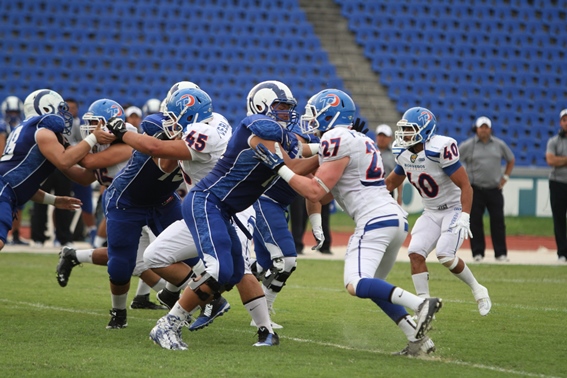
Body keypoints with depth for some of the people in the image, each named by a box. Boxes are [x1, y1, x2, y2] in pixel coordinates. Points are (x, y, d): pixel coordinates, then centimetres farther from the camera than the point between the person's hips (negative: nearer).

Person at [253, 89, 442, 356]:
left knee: (356, 285, -18)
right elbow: (324, 196, 24)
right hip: (396, 217, 10)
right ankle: (418, 338, 8)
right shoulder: (359, 141, 24)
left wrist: (279, 167, -4)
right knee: (371, 286, 19)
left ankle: (420, 304, -28)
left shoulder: (337, 140, -6)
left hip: (375, 219, -10)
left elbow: (315, 192, -9)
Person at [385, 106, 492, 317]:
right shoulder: (405, 155, 0)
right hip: (431, 213, 7)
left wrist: (464, 218, -32)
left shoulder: (440, 150, -24)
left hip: (454, 209, -7)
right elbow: (390, 183, 17)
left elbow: (465, 186, -23)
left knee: (445, 255, -23)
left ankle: (477, 290, 1)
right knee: (415, 253, -12)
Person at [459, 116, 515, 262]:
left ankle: (501, 253, 3)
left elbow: (511, 160, 21)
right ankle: (478, 253, 6)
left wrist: (505, 176, 10)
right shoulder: (467, 145, -1)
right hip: (475, 190, -2)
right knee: (475, 221, -1)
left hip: (494, 189, 2)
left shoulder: (500, 145, 7)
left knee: (498, 220, -1)